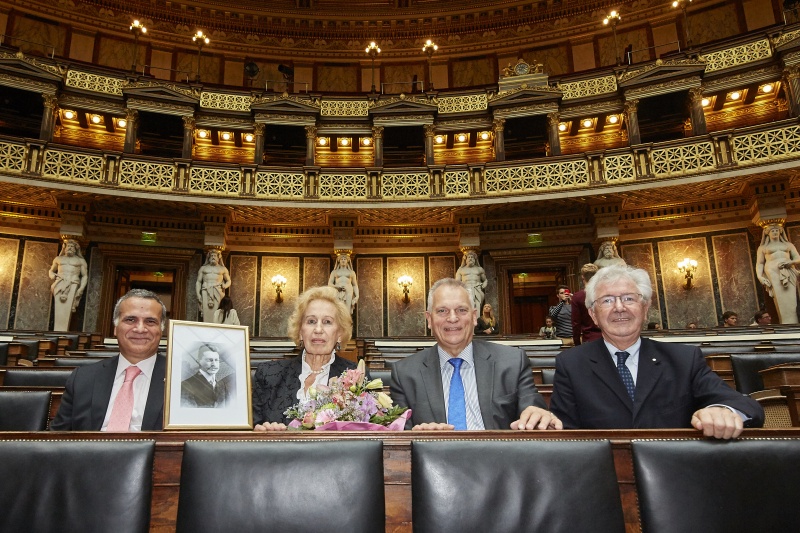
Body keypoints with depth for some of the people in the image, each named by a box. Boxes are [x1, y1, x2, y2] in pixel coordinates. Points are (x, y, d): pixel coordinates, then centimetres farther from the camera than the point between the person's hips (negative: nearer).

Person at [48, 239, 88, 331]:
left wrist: (81, 289, -2)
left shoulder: (81, 261, 16)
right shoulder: (58, 259, 23)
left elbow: (85, 276, 11)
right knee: (58, 309, -12)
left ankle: (63, 333, -22)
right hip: (59, 285, 2)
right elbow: (51, 270, 32)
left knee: (67, 310, -16)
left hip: (73, 285, -2)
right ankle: (57, 333, -16)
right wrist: (52, 275, 7)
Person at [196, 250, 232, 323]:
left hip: (218, 292, -1)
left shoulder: (223, 269, 17)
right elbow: (198, 282, 16)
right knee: (206, 313, -11)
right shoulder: (203, 268, 20)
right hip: (206, 292, 1)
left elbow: (228, 281, 19)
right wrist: (198, 294, 3)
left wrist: (225, 286, -4)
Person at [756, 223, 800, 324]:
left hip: (789, 272, 2)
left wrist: (790, 262, -8)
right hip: (773, 271, -2)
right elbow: (759, 263, 11)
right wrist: (760, 276, -7)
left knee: (791, 300, -14)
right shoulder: (762, 247, 18)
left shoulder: (788, 245, 24)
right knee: (781, 301, -16)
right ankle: (789, 324, -23)